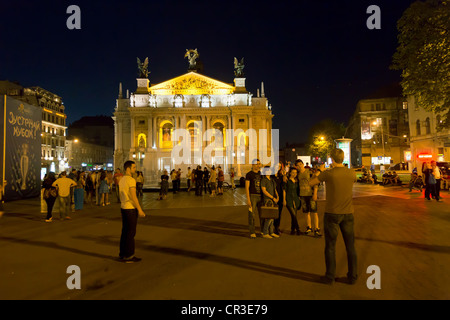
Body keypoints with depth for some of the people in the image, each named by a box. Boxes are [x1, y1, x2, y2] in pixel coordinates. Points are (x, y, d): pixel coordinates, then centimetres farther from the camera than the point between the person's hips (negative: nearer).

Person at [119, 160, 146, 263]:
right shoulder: (131, 180, -16)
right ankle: (129, 256, 5)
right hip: (131, 208, -9)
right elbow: (134, 197, -19)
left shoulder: (121, 180, 12)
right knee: (131, 232, -1)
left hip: (123, 208, 9)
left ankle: (122, 254, 23)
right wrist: (140, 210, -15)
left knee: (125, 231, 15)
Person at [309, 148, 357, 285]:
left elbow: (311, 183, -1)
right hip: (348, 213, 3)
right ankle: (352, 276, 23)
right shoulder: (352, 173, -4)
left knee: (330, 246, 8)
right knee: (350, 245, 14)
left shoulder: (328, 173, -15)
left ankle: (330, 276, 16)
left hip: (332, 213, -3)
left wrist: (320, 171, 14)